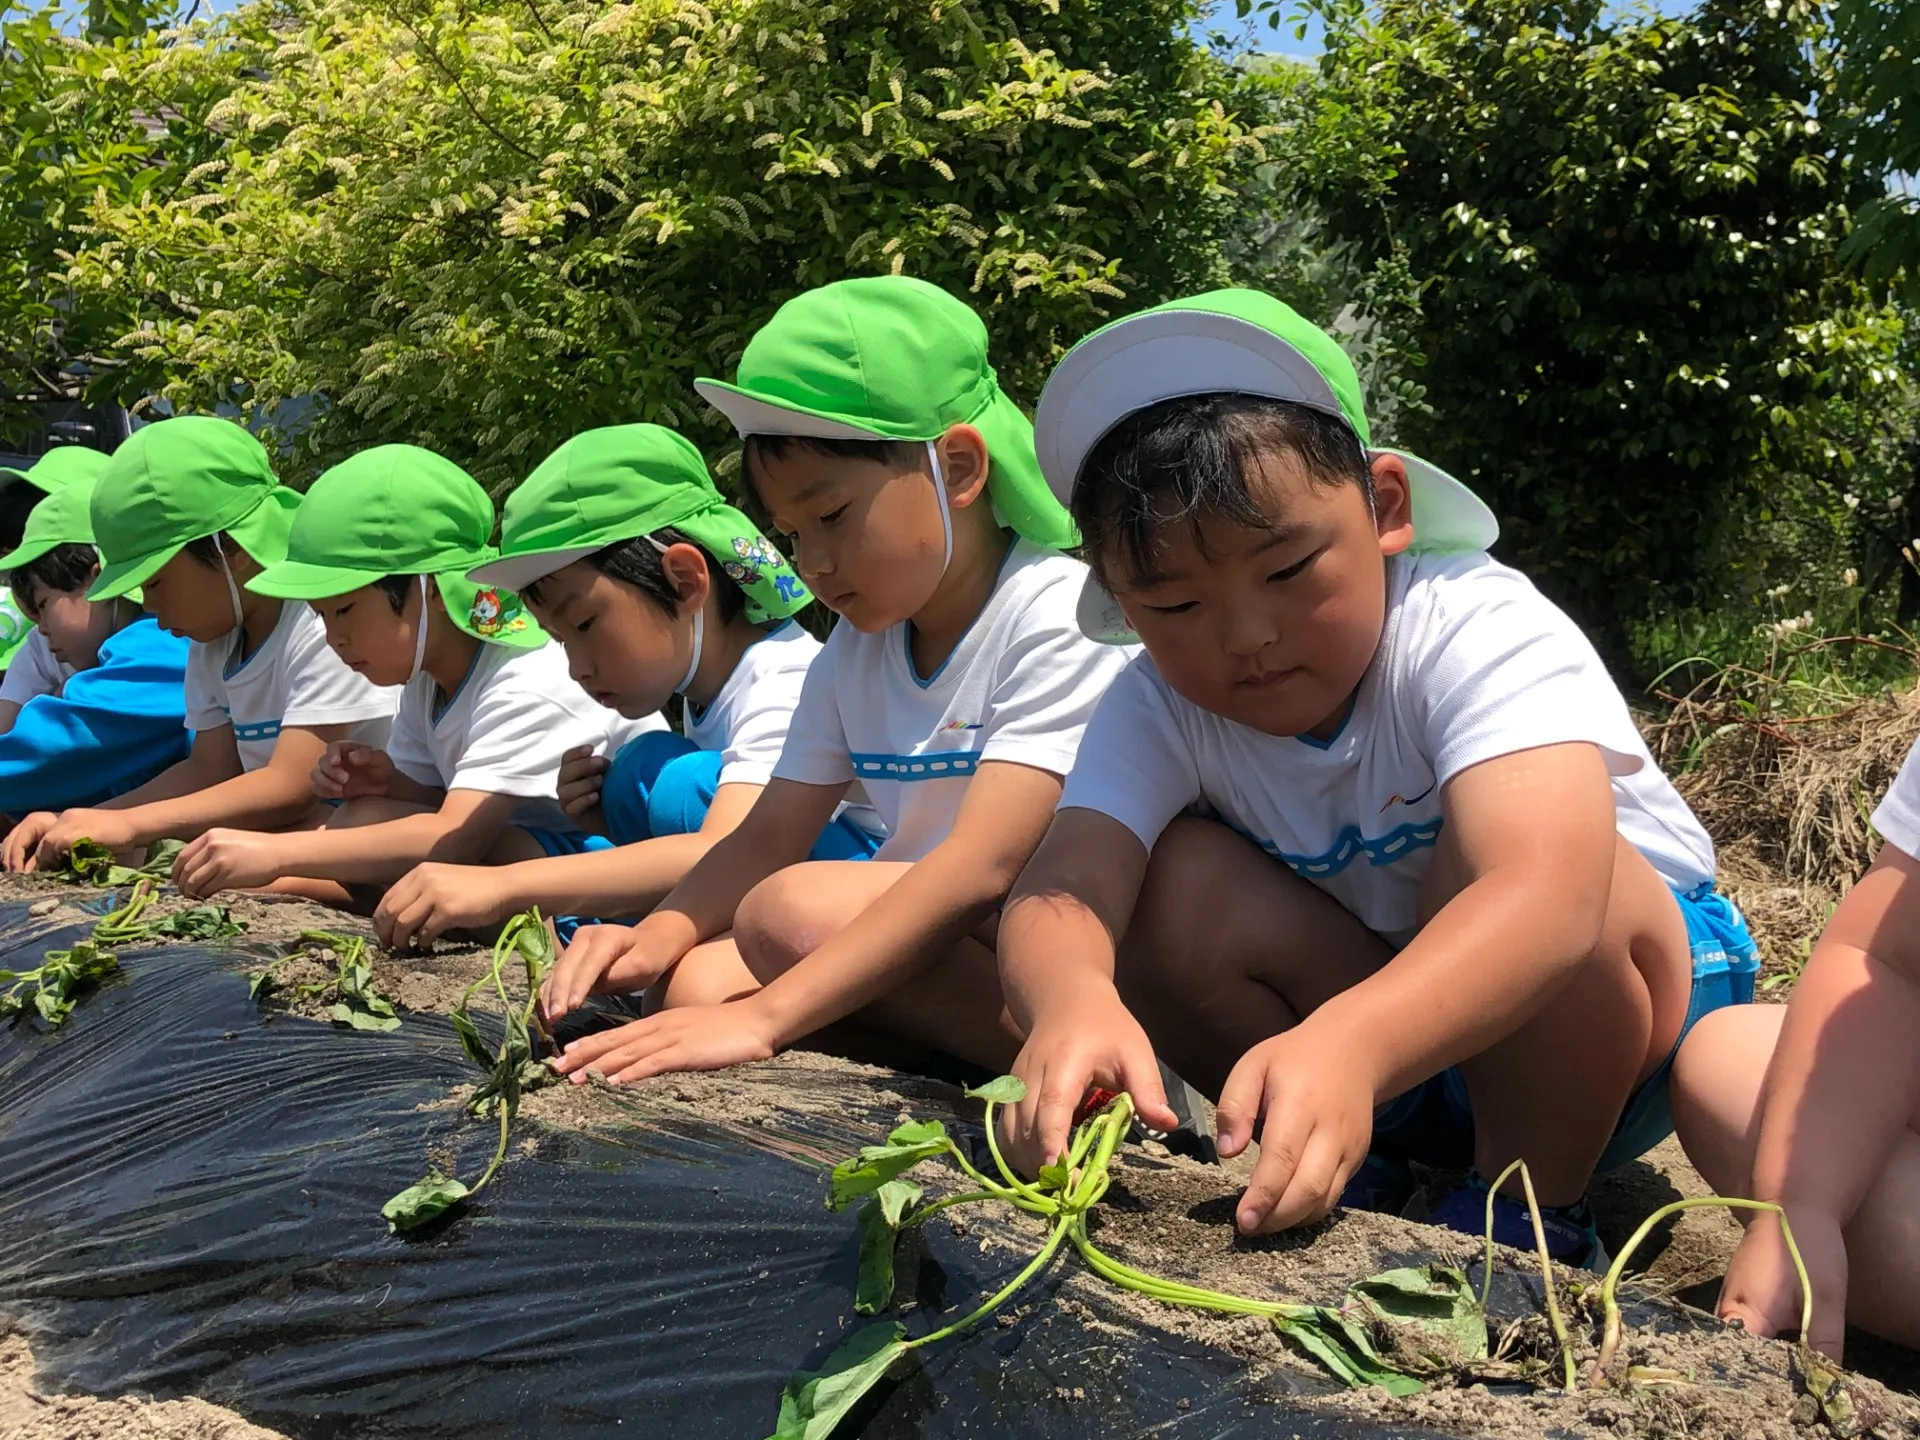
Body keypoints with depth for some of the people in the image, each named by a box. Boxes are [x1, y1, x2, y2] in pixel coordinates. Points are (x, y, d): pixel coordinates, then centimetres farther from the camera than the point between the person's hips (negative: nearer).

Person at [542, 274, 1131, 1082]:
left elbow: (984, 865, -26)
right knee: (692, 982, -12)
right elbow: (766, 839, 10)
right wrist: (660, 931, -12)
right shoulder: (855, 652, 11)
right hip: (920, 947, 8)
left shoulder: (1058, 615, -15)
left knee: (799, 911, -27)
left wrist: (763, 1020, -32)